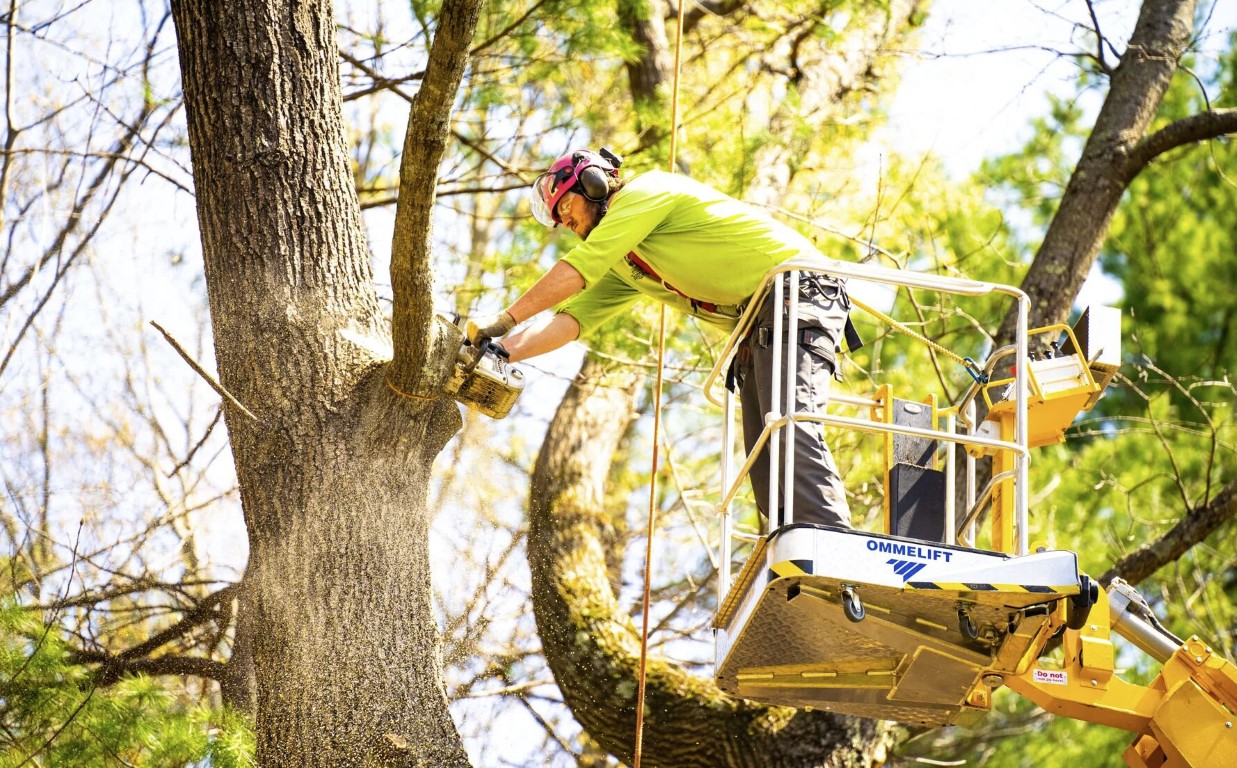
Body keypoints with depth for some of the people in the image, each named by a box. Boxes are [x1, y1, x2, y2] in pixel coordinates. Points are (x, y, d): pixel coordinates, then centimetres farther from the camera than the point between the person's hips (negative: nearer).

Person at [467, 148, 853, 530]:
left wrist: (503, 320, -10)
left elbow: (576, 269, -11)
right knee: (765, 468, -1)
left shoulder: (647, 190, -4)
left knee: (790, 424, -28)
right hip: (756, 329, 10)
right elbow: (571, 319, 14)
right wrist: (501, 350, -1)